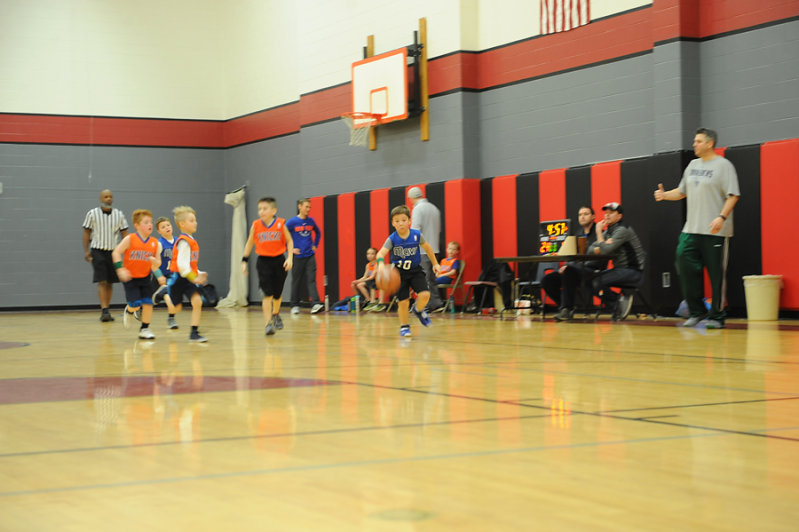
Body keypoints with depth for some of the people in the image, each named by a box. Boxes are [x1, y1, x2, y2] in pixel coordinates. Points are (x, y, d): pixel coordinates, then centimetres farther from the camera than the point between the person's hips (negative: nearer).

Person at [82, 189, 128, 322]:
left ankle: (106, 311, 18)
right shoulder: (92, 214, -2)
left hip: (113, 251, 4)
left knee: (110, 283, 8)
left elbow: (124, 233, 7)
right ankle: (104, 311, -16)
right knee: (102, 282, -12)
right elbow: (86, 232, 2)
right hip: (98, 251, -3)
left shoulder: (119, 215, 5)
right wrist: (86, 251, -5)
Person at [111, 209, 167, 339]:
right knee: (136, 305, -11)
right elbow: (116, 253, -9)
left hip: (145, 277, 4)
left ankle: (144, 329, 11)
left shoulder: (155, 243, 0)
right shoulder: (130, 239, -11)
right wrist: (120, 269, -18)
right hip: (130, 277, -4)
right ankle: (128, 311, 26)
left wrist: (154, 261, -18)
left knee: (148, 303, -4)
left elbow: (158, 264, 6)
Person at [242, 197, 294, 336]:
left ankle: (276, 314, 41)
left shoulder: (281, 224, -6)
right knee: (267, 294, -11)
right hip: (263, 261, -1)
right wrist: (244, 260, 6)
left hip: (279, 260, 1)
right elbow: (249, 243, 9)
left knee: (277, 293, 12)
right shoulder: (256, 226, -3)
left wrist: (290, 258, -7)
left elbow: (289, 241, 4)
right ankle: (268, 324, -7)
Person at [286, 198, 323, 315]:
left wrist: (315, 245, 14)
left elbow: (318, 233, 25)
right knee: (296, 282, 8)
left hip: (310, 256, 2)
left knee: (311, 280, -9)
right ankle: (295, 306, 20)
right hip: (297, 257, -2)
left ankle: (315, 304, -20)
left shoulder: (311, 221, 6)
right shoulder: (292, 222, -6)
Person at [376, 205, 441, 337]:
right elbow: (381, 253, -29)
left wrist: (435, 264, 14)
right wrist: (381, 264, -51)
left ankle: (418, 310, 17)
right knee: (403, 302, -4)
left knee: (425, 294, -18)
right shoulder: (392, 239, -16)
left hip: (415, 270, 1)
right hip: (399, 273, -1)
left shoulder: (417, 235, -11)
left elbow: (427, 248, 7)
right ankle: (404, 326, 21)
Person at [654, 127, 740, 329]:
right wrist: (664, 195, 6)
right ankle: (697, 312, 11)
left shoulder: (723, 165, -5)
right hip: (691, 229, 7)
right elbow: (682, 191, 24)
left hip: (715, 232, -7)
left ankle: (716, 316, 7)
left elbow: (733, 195, -11)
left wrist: (722, 217, -23)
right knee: (685, 266, 0)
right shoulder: (693, 165, 16)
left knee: (716, 274, -2)